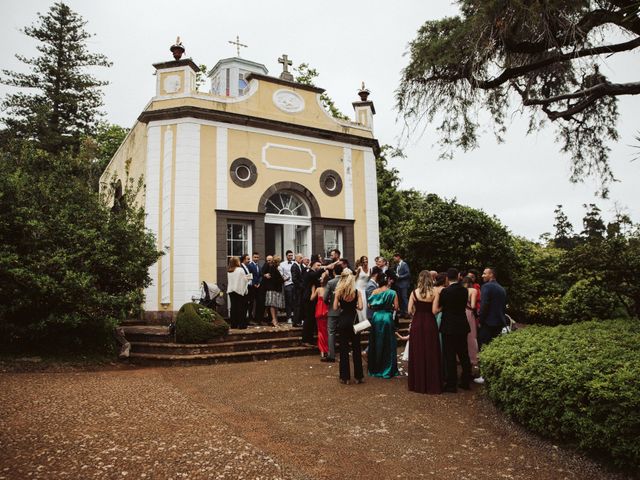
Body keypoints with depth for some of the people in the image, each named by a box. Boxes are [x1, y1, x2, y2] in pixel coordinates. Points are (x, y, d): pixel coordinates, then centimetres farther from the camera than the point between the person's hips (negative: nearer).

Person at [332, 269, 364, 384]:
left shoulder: (338, 292, -8)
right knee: (356, 348, 11)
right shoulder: (357, 291, -7)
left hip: (343, 321, 0)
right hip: (354, 320, 1)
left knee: (344, 349, 8)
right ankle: (358, 376, 16)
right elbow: (360, 307, -12)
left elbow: (335, 307, -9)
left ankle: (345, 377, 11)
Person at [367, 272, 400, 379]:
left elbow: (370, 305, 0)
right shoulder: (392, 293, -7)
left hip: (376, 317, 3)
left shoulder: (374, 292, 0)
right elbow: (396, 307, -8)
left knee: (376, 343, 13)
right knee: (388, 344, 7)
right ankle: (387, 370, 11)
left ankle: (375, 369, 22)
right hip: (387, 318, -3)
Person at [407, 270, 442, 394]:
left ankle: (418, 384, 18)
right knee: (431, 353, 7)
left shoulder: (414, 292, -3)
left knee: (417, 353, 10)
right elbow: (435, 310, -12)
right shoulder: (434, 292, -8)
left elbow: (410, 310, -3)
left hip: (417, 324, 1)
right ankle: (432, 384, 14)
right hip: (430, 324, -1)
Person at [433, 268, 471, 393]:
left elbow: (436, 309, -6)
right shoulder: (464, 290, 1)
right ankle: (465, 381, 26)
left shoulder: (445, 291, -15)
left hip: (449, 327, -6)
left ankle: (451, 384, 7)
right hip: (462, 326, 6)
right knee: (463, 354, 16)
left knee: (450, 356, 1)